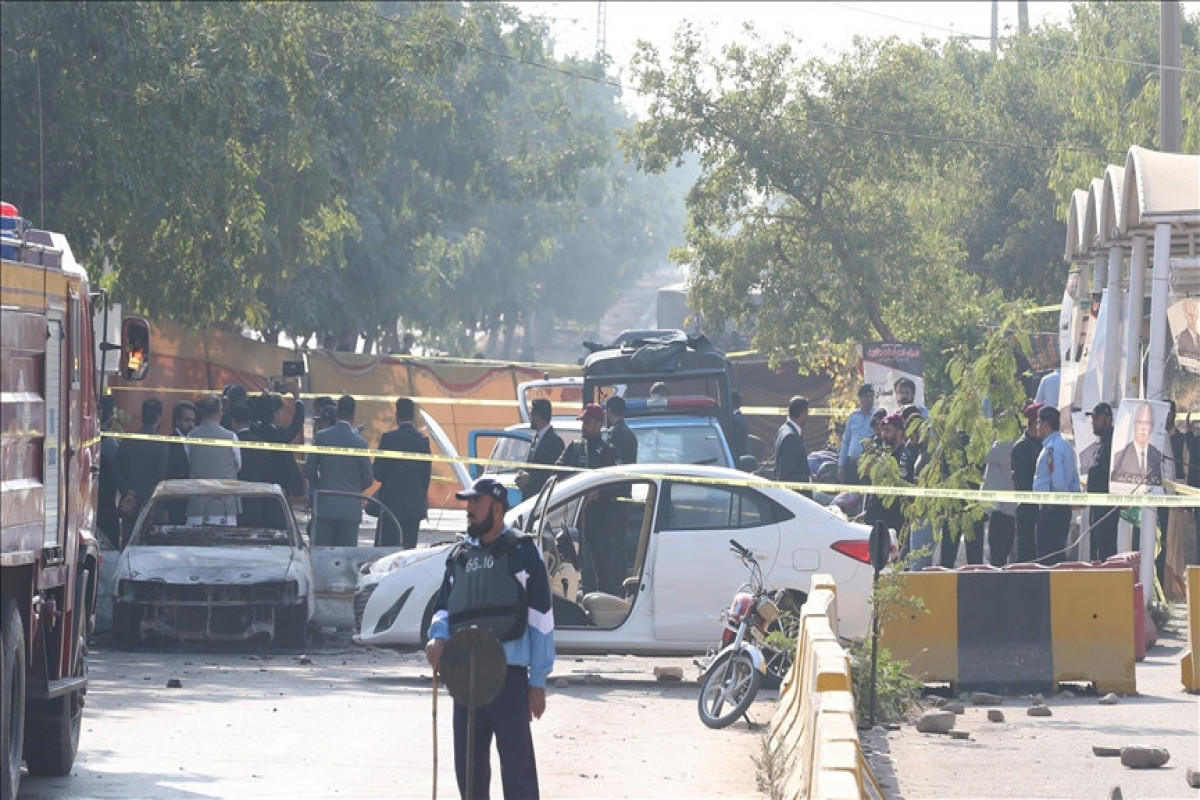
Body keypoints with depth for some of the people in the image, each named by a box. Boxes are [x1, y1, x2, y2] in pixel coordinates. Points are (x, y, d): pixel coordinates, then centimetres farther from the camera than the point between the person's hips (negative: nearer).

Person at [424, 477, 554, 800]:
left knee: (516, 762, -9)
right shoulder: (459, 556, 18)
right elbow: (444, 607, 22)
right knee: (468, 763, 10)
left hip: (508, 671, -6)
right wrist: (438, 636, -3)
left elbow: (541, 618, -2)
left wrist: (538, 681, -6)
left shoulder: (521, 552, 1)